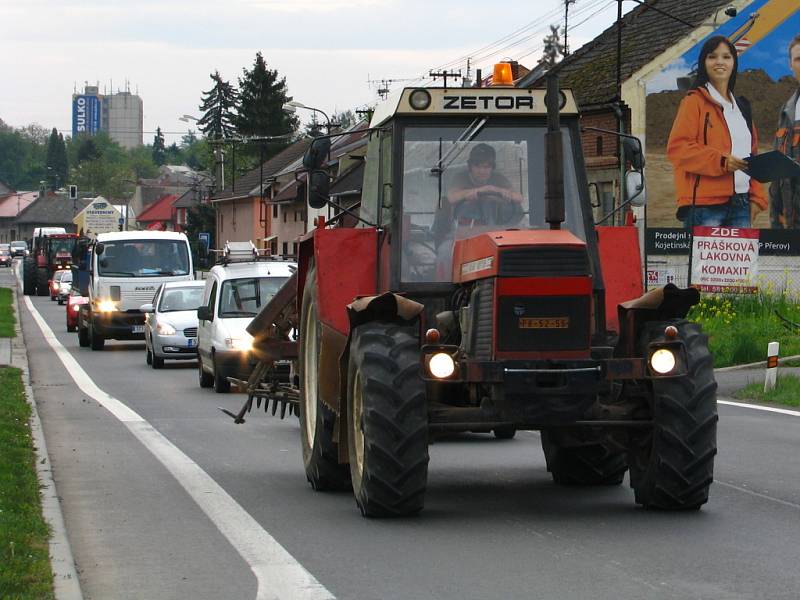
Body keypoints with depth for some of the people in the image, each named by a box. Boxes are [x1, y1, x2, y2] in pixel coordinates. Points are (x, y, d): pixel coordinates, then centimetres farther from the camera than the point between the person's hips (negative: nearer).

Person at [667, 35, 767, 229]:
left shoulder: (742, 107, 22)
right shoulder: (695, 102, 0)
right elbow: (677, 148, -10)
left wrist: (756, 196, 12)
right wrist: (720, 161, -20)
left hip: (741, 204, 7)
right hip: (705, 204, -7)